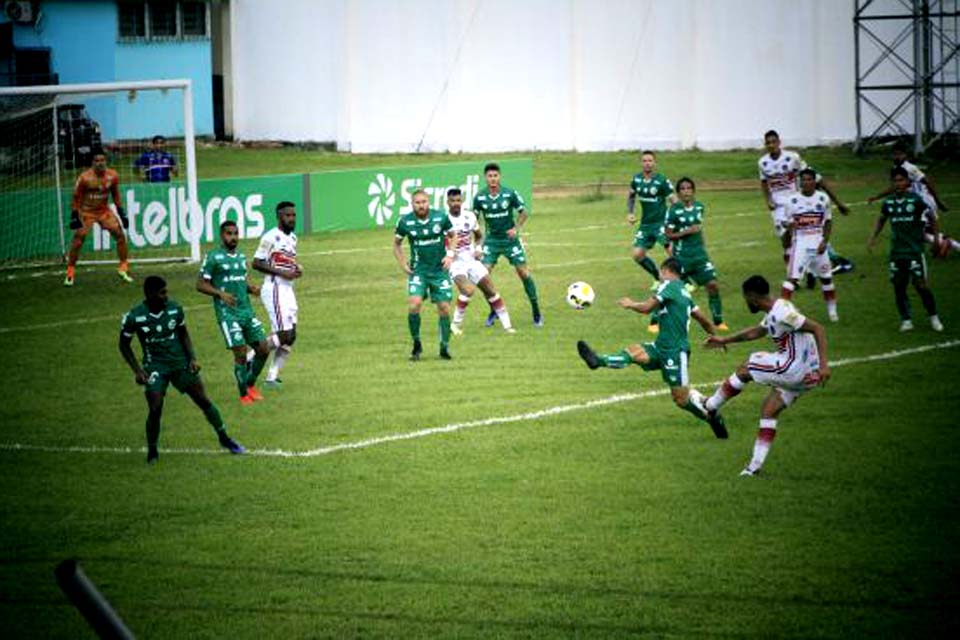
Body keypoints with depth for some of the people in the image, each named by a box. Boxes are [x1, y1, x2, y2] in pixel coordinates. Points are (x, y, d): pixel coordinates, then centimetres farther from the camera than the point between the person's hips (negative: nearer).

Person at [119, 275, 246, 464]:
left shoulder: (174, 309, -6)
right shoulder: (133, 317, -14)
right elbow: (124, 345, 0)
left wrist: (192, 358, -1)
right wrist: (137, 370, -9)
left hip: (180, 363, 3)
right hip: (155, 367, -3)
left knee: (203, 400, 3)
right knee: (155, 409, -14)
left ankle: (224, 439, 20)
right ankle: (152, 452, 7)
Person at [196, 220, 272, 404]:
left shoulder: (241, 257, 14)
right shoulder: (213, 258, -6)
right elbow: (201, 284, -7)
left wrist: (251, 288, 3)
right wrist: (220, 293, -21)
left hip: (247, 311, 7)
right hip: (227, 313, -7)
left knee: (263, 349, 2)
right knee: (241, 352, -11)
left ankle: (250, 384, 23)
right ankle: (244, 394, 5)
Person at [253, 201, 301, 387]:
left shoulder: (292, 238, 13)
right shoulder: (271, 237, -13)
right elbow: (257, 263, -16)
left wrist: (297, 268, 5)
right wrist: (282, 273, -20)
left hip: (288, 289, 9)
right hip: (274, 289, -9)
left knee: (290, 336, 6)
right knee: (284, 335, -12)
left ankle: (272, 376, 11)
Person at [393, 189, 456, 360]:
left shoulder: (441, 217, -6)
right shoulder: (405, 221, -6)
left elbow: (452, 236, 10)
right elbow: (397, 243, 10)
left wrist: (450, 255, -4)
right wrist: (402, 263, -1)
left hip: (440, 269, 1)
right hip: (418, 270, -1)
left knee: (444, 308, -1)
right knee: (414, 304, -19)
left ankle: (445, 346, 16)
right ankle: (416, 343, -2)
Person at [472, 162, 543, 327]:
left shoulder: (510, 194, -11)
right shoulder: (480, 197, -7)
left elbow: (523, 213, 1)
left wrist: (516, 228, -15)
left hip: (510, 239, -1)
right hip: (491, 240, 1)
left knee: (524, 273, -4)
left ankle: (536, 312, 8)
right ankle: (494, 310, 9)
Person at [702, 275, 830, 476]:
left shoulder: (782, 312, -18)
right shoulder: (772, 314, 13)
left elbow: (818, 328, -22)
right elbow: (757, 332, 33)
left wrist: (824, 364, -28)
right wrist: (724, 340, 37)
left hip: (793, 368, -9)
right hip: (805, 375, 9)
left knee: (743, 370, 5)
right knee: (769, 411, 14)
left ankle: (710, 406, 22)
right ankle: (755, 465, 13)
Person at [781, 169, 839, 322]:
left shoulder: (823, 198, 0)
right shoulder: (793, 200, -4)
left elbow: (828, 222, 6)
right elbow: (790, 224, 2)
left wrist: (825, 241, -4)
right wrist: (791, 225, -21)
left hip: (818, 244, 2)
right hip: (800, 244, -2)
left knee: (826, 278, 11)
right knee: (792, 278, -11)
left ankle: (832, 311, 26)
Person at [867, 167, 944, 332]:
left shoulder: (915, 200, -8)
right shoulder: (888, 202, 4)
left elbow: (931, 217, 1)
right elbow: (881, 219, 22)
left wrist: (937, 237, -4)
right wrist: (873, 236, 11)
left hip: (914, 250, -4)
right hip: (896, 251, 4)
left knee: (920, 284, -6)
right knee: (899, 286, 5)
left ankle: (933, 317, 11)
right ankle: (906, 320, 16)